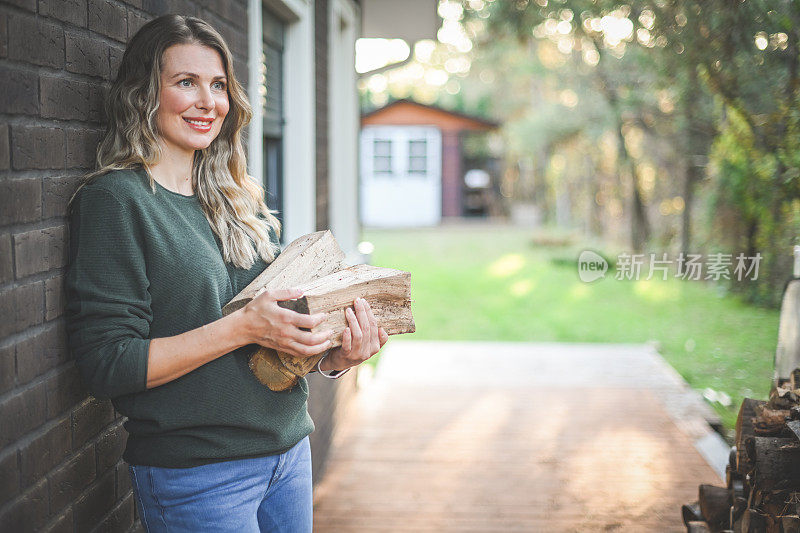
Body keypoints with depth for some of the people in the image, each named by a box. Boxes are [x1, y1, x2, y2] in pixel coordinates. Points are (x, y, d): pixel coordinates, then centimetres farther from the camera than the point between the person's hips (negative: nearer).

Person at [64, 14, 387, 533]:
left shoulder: (239, 198, 10)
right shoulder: (114, 199, -11)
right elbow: (108, 365, -16)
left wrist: (333, 356, -6)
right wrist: (243, 327, -24)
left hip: (289, 448, 7)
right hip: (197, 477, -6)